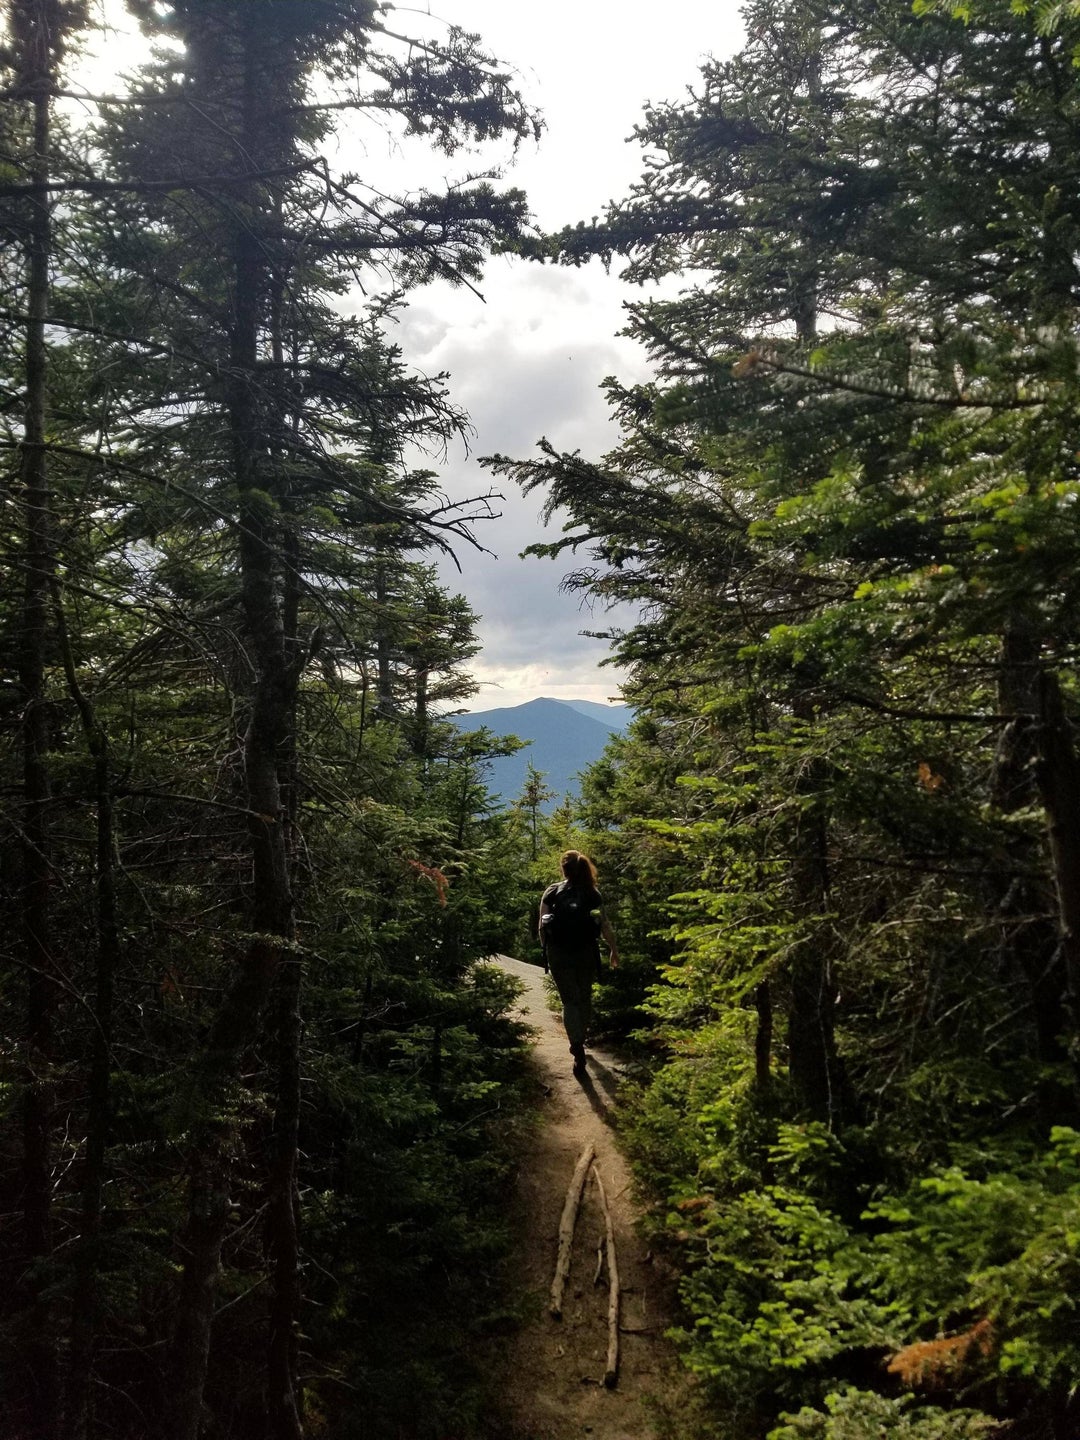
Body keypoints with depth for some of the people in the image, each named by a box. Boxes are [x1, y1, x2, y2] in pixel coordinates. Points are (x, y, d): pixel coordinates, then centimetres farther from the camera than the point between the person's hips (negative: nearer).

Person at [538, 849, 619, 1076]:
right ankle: (581, 1039, 35)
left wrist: (546, 948, 12)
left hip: (559, 953, -1)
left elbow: (542, 926, -1)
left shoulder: (552, 892, 0)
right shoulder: (592, 893, 3)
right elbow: (605, 925, 3)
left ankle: (577, 1050, -10)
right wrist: (613, 950, 13)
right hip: (586, 952, 1)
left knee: (570, 1000, 2)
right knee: (584, 998, 19)